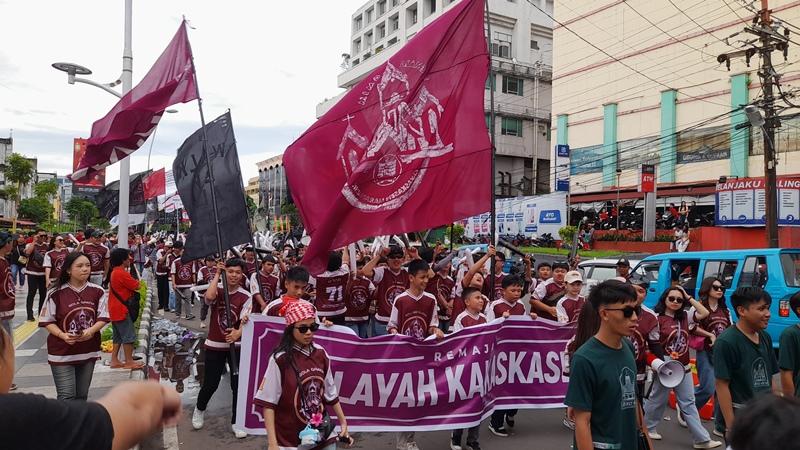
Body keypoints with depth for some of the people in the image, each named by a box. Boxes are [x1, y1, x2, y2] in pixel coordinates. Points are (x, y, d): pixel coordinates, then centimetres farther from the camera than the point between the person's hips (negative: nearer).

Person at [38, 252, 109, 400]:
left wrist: (91, 331, -19)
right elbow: (47, 321, -5)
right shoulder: (56, 293, -10)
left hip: (89, 351, 3)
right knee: (66, 397, -6)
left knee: (82, 396, 14)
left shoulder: (97, 291, -2)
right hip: (62, 353, -3)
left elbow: (103, 317, 0)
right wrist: (62, 335, -20)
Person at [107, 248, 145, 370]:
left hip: (115, 309, 10)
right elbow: (137, 286, -15)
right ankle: (129, 362, 2)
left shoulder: (113, 272, 12)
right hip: (121, 310, -10)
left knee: (117, 336, 15)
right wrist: (136, 281, 3)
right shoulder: (122, 273, -19)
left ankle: (114, 361, 19)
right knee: (129, 336, -3)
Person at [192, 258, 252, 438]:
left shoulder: (246, 297, -6)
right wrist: (217, 274, -22)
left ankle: (236, 422, 20)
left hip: (237, 346, 1)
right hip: (214, 345, 0)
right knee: (210, 384, 8)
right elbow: (209, 297, -30)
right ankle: (199, 410, 39)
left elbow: (245, 321, -17)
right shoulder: (217, 289, -5)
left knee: (238, 384, 3)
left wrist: (238, 333, -39)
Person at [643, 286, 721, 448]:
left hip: (684, 368, 5)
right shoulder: (658, 319, -13)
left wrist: (689, 297, -6)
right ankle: (647, 428, 27)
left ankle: (702, 439, 11)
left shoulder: (685, 317, 5)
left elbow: (704, 313, -5)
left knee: (688, 403, 9)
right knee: (658, 400, 9)